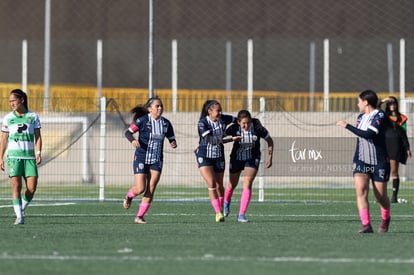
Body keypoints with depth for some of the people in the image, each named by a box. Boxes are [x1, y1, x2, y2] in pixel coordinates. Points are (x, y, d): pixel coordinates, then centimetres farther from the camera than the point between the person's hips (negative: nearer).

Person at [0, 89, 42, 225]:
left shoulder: (33, 117, 7)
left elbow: (37, 137, 8)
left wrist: (38, 153, -6)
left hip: (29, 156, 1)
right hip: (13, 156, 0)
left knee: (32, 188, -8)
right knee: (16, 185, -13)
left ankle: (22, 209, 17)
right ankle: (19, 216, -11)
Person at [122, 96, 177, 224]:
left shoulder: (165, 123, 2)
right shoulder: (142, 120, -10)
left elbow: (171, 138, 12)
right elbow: (128, 132, -7)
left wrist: (173, 143, -11)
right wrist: (133, 140, -28)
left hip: (156, 161, 4)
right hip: (141, 159, -4)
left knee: (150, 191, -5)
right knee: (140, 189, -9)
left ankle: (139, 217, 4)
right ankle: (129, 196, 27)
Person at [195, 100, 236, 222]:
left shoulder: (223, 119, -4)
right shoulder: (202, 123, -18)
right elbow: (212, 140, -26)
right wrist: (231, 139, -27)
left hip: (218, 157, 4)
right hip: (204, 157, -4)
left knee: (219, 185, 9)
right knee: (211, 184, -15)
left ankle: (220, 210, 28)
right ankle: (218, 213, -14)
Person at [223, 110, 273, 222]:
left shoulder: (258, 128, -21)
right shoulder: (234, 128, -22)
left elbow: (269, 140, -5)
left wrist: (270, 157, -5)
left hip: (252, 159, -1)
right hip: (237, 158, 1)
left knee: (247, 185, -16)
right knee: (232, 184, 17)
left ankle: (241, 215, -13)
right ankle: (226, 202, 50)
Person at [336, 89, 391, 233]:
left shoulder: (380, 116, -15)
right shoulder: (361, 117, 8)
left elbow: (368, 134, -28)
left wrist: (347, 126, -25)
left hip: (379, 162, -5)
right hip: (361, 161, 5)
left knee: (381, 196, 5)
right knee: (361, 190, -19)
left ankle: (386, 219, 36)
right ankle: (366, 225, -23)